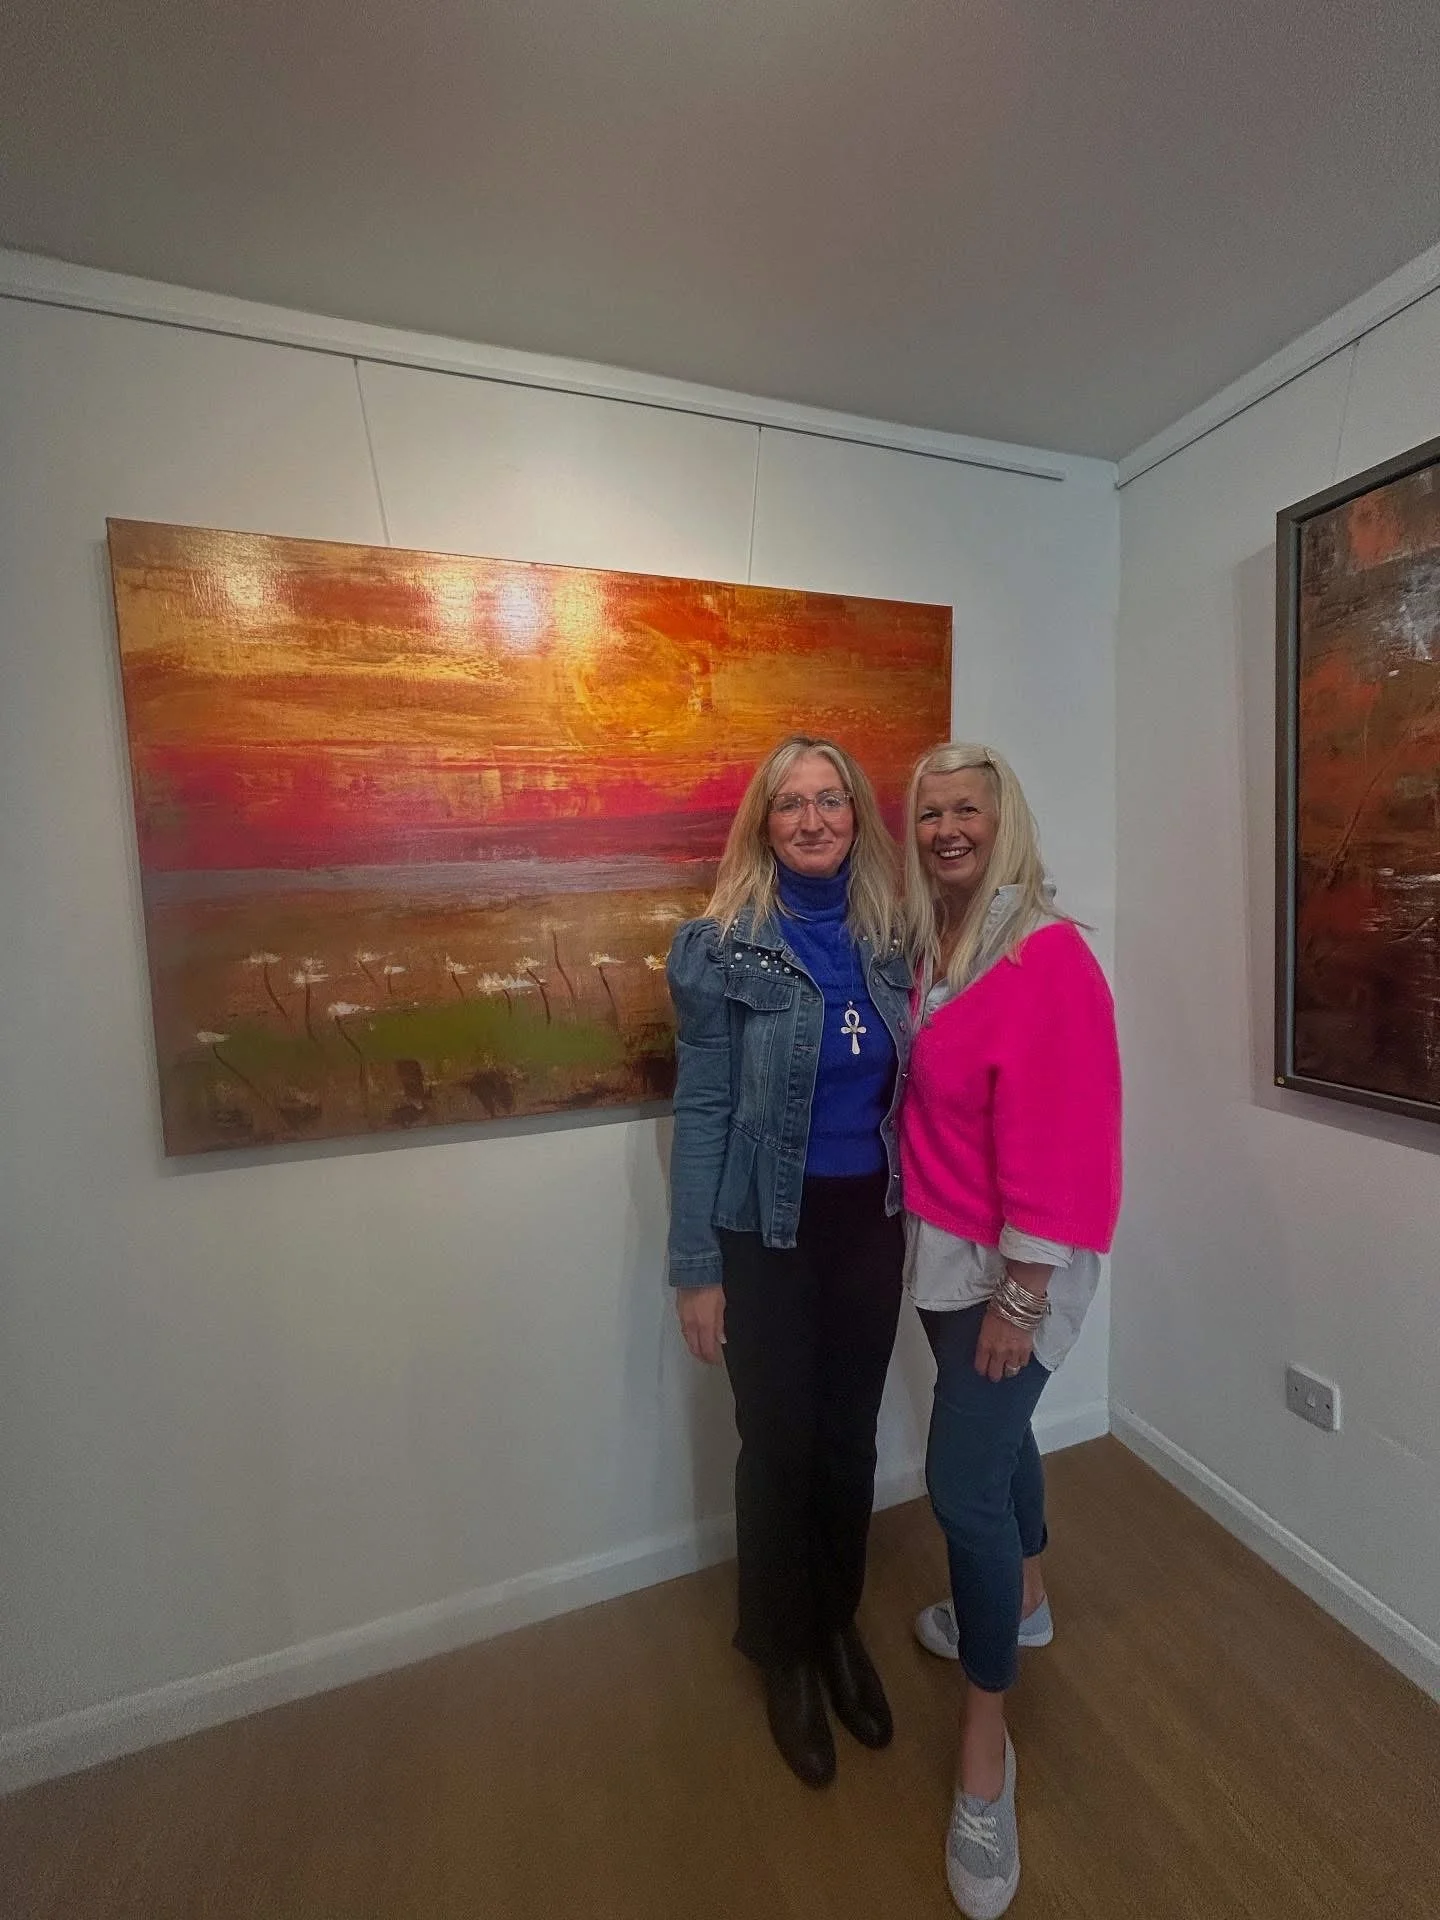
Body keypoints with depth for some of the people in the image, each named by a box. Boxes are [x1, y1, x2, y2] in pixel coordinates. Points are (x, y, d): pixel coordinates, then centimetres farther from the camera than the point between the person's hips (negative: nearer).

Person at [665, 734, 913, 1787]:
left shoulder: (887, 939, 2)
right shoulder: (721, 947, -11)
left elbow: (903, 1087, 9)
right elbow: (701, 1113, -10)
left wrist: (912, 1214, 9)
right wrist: (696, 1269, -9)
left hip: (871, 1224, 4)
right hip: (766, 1234, -3)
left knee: (851, 1438, 19)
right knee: (779, 1445, 14)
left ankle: (841, 1626, 48)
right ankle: (784, 1653, 43)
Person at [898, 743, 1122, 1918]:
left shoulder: (1049, 956, -20)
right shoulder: (927, 948, 2)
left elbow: (1059, 1142, -22)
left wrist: (1020, 1297, -19)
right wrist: (922, 1236, 9)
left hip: (1015, 1268, -7)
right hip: (941, 1249, 8)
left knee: (962, 1481, -3)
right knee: (995, 1433, 25)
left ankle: (986, 1742, 24)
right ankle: (1024, 1603, 52)